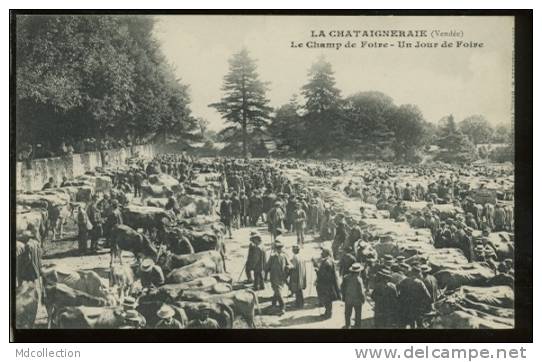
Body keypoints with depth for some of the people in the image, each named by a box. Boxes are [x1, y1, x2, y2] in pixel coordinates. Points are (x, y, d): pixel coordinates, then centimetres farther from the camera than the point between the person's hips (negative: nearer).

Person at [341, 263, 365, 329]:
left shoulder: (346, 277, -13)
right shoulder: (358, 279, -27)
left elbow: (342, 288, -3)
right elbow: (361, 291, -22)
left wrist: (343, 296, 13)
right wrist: (363, 299, -4)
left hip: (348, 299, 4)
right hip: (357, 300, -4)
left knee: (347, 313, 22)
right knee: (358, 314, 19)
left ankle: (347, 325, 37)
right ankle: (357, 326, 32)